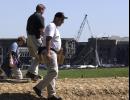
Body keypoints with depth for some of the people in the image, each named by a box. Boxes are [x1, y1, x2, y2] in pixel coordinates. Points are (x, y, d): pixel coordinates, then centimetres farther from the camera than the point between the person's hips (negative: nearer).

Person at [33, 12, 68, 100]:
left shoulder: (55, 27, 22)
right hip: (50, 52, -11)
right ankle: (39, 87, -16)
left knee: (53, 73, 8)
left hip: (53, 52, 11)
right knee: (53, 72, -19)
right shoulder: (52, 26, -10)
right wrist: (48, 53, -32)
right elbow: (48, 40, -23)